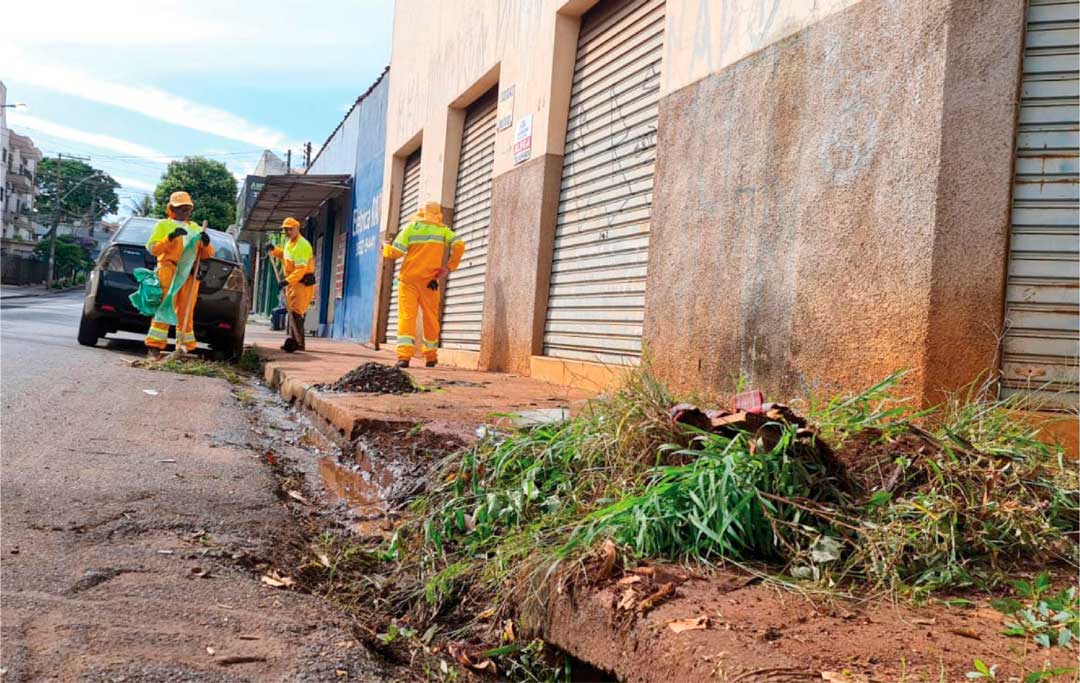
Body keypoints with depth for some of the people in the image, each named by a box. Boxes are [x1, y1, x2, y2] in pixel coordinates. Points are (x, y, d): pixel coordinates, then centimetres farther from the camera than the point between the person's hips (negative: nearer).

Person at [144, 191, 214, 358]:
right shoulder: (163, 225, 10)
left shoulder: (195, 228, 23)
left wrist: (206, 243, -3)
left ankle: (184, 347, 7)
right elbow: (152, 248, -2)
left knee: (186, 313, 3)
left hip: (190, 275, 4)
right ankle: (155, 346, -9)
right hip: (169, 271, -4)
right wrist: (170, 237, -16)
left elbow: (207, 254, 20)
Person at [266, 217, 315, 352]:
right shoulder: (289, 242, 14)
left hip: (302, 283, -10)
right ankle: (297, 342, 18)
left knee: (296, 313, -14)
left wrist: (287, 281, -33)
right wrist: (274, 250, 19)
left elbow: (301, 269, -26)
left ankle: (295, 342, -14)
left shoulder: (302, 245, -18)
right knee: (292, 312, 12)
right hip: (292, 282, 10)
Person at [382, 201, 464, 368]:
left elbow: (395, 252, -4)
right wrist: (449, 268, -2)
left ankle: (404, 356, -21)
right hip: (429, 282, 1)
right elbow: (459, 245, -9)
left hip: (408, 280, -1)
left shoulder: (411, 227, 2)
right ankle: (431, 357, 22)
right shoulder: (443, 230, 6)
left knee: (406, 316, -6)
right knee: (431, 318, 14)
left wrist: (385, 247, 17)